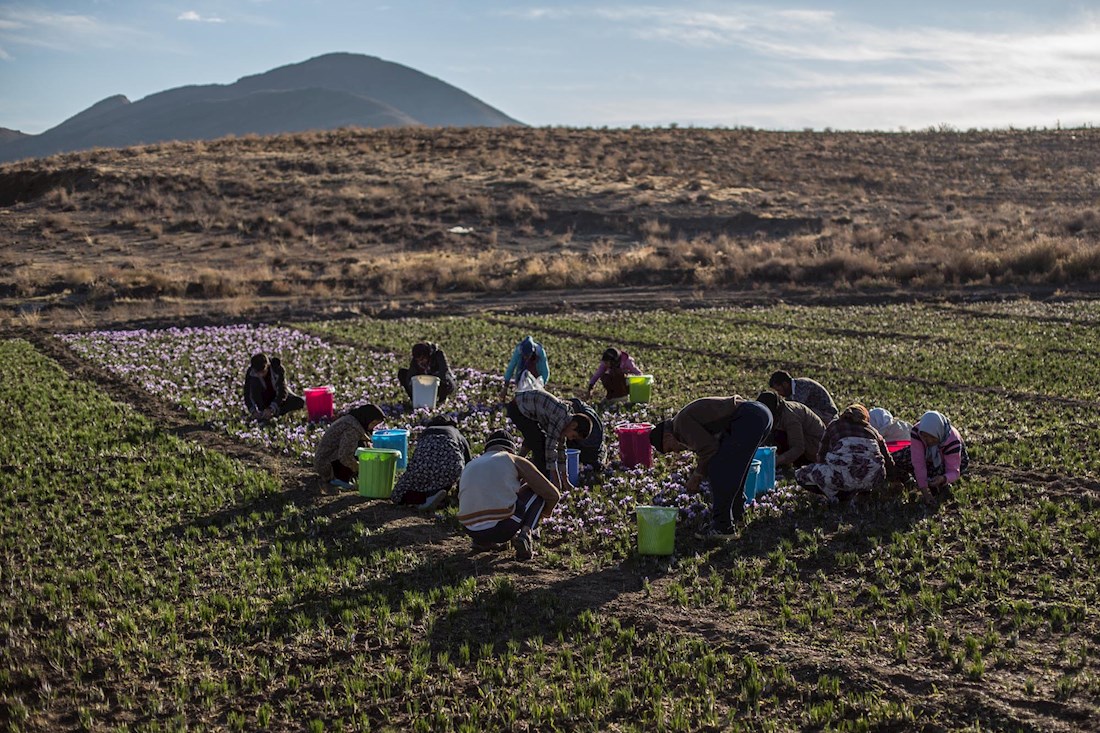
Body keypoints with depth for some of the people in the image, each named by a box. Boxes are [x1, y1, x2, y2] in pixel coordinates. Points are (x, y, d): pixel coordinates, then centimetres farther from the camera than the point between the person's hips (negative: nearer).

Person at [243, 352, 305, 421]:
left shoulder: (277, 369, -30)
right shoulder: (250, 373, -26)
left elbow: (282, 391, -35)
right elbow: (247, 395, -24)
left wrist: (271, 409, -47)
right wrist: (253, 411, -41)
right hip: (264, 398, 0)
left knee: (300, 402, -25)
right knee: (254, 381, -31)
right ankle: (261, 411, -23)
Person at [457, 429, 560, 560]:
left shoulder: (469, 466, 22)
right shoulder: (514, 460, 10)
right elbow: (553, 494, 12)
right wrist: (541, 514, 34)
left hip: (472, 532, 5)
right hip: (503, 528, -5)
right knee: (537, 491, 19)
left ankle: (481, 542, 18)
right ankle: (525, 534, -3)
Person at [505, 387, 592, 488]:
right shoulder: (561, 417, -27)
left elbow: (561, 448, 9)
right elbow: (550, 447, -27)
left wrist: (565, 479, 11)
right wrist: (555, 478, -22)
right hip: (518, 408, -10)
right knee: (540, 446, -13)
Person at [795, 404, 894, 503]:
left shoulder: (834, 425, 24)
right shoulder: (872, 430, 28)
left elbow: (821, 457, 26)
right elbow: (890, 465, 29)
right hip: (872, 481, 3)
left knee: (800, 474, 17)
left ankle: (833, 496, 2)